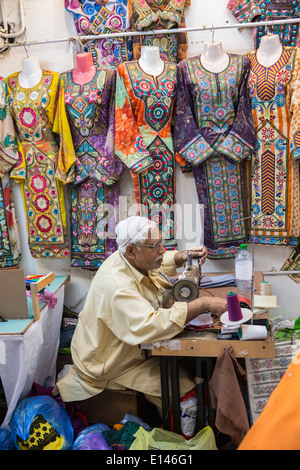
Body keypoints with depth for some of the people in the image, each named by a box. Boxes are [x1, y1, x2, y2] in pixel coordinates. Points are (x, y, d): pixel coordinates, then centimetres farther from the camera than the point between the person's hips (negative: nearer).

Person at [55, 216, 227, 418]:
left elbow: (162, 262, 20)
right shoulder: (116, 284, -34)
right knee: (182, 385, -17)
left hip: (130, 346, 10)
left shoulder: (135, 261, -3)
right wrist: (203, 304, -44)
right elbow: (149, 326, -47)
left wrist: (185, 256, -2)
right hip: (110, 367, -9)